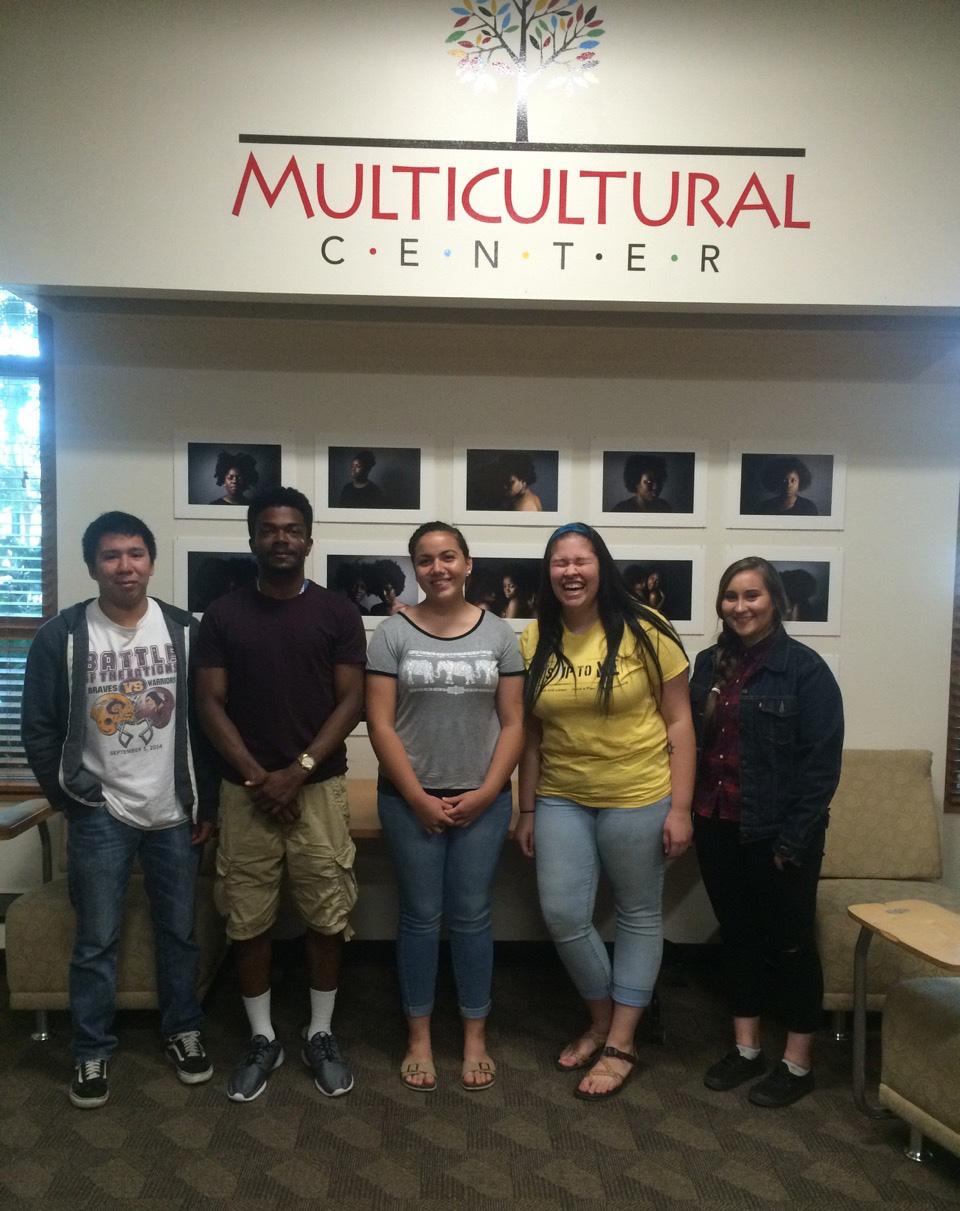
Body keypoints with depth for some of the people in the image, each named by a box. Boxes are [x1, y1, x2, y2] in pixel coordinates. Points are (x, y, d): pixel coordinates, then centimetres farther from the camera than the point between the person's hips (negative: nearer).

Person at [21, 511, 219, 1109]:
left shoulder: (184, 630, -3)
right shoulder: (61, 635, -7)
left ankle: (184, 1030, 34)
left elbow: (206, 721, 1)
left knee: (180, 931, 14)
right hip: (100, 814, -1)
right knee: (97, 942, 9)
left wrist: (207, 803, 1)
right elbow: (40, 731, -1)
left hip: (175, 812, 2)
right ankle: (93, 1052, 29)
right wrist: (74, 801, -3)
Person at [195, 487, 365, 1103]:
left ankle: (322, 1034, 27)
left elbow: (351, 700, -4)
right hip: (245, 790, 1)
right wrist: (258, 777, -11)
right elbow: (211, 703, -1)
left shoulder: (338, 612, -1)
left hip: (320, 787, -1)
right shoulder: (223, 614, 1)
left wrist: (297, 771, -13)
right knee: (248, 919, 9)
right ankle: (263, 1038, 28)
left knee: (328, 916, 7)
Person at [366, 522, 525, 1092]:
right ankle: (419, 1037, 27)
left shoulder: (499, 633, 1)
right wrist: (418, 797, -10)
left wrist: (486, 793, -7)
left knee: (472, 916, 10)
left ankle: (476, 1036, 27)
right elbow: (380, 724, -6)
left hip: (483, 801, 1)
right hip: (411, 800, -1)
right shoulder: (394, 633, -4)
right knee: (421, 917, 10)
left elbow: (513, 723, 1)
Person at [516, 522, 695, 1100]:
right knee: (563, 915, 2)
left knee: (639, 916, 10)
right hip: (562, 799, 3)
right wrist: (528, 810, 7)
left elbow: (679, 722, -7)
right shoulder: (535, 640, 0)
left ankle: (621, 1043, 28)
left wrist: (679, 809, -10)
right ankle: (602, 1020, 30)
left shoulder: (645, 631, -10)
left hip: (638, 797, -3)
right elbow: (531, 733, 6)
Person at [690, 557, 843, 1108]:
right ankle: (747, 1049, 32)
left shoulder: (804, 668, -10)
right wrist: (690, 813, 3)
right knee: (738, 937, 16)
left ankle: (798, 1064, 26)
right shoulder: (711, 664, 8)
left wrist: (794, 839, -15)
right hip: (718, 828, 6)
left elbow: (822, 761, -12)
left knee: (790, 943, 9)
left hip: (778, 834, -5)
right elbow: (692, 740, 11)